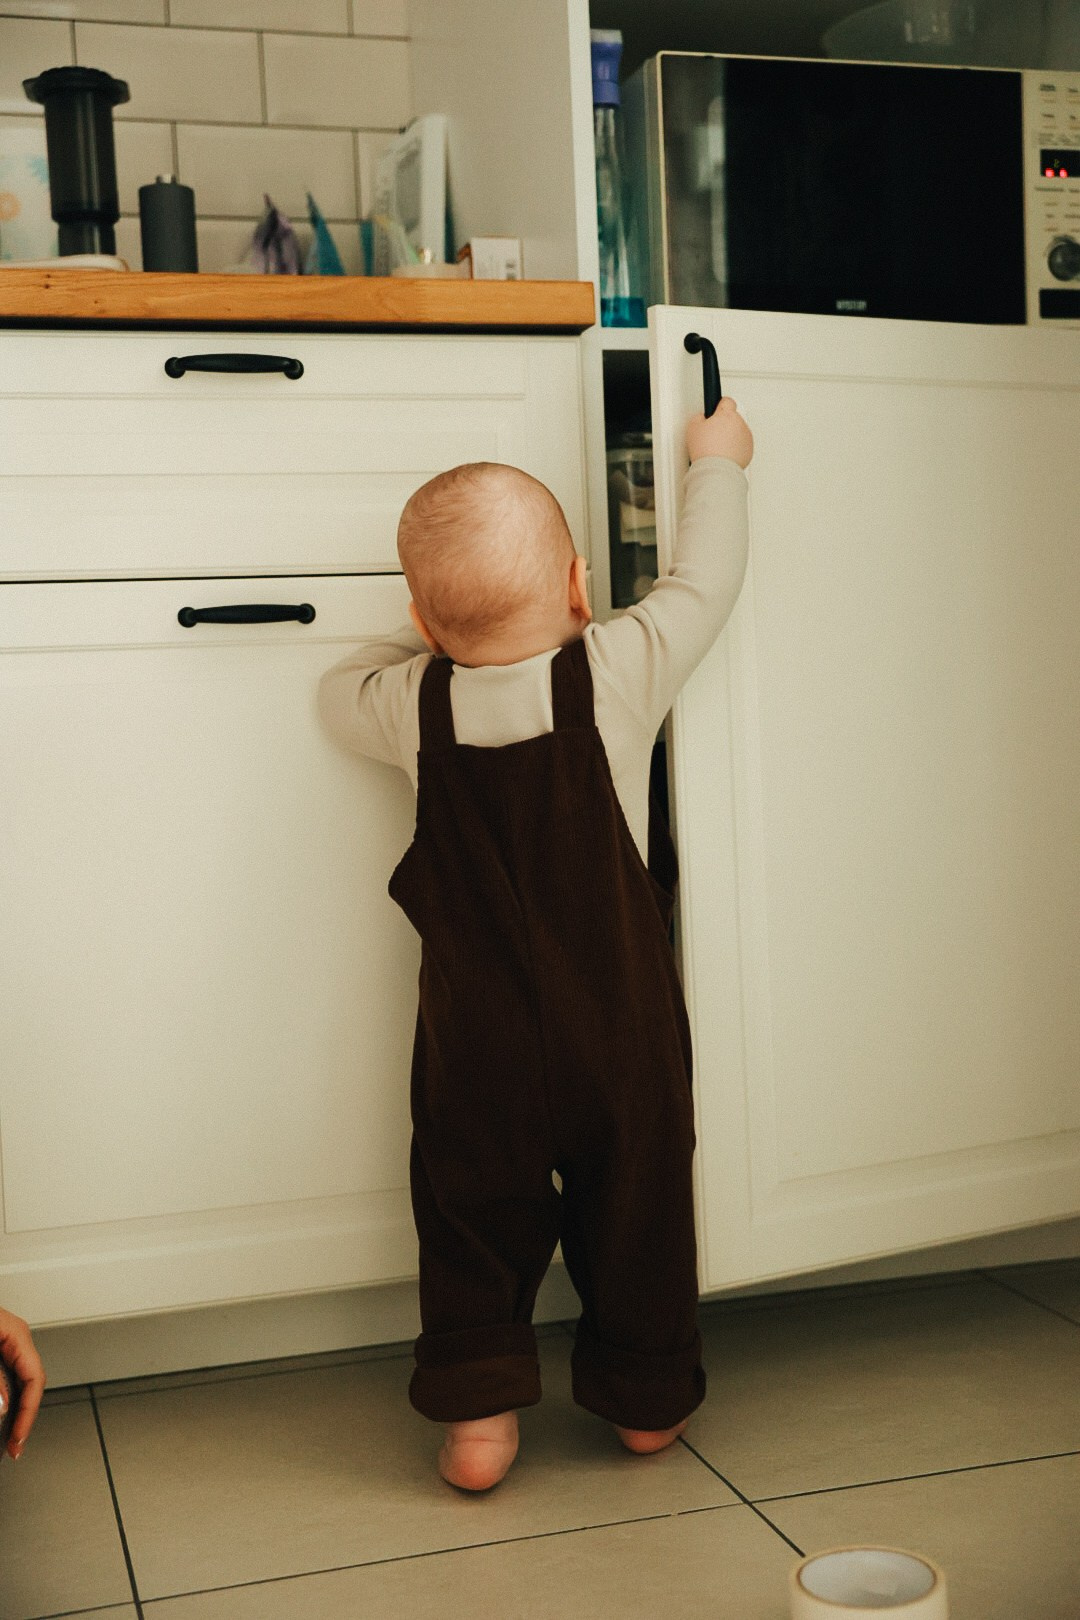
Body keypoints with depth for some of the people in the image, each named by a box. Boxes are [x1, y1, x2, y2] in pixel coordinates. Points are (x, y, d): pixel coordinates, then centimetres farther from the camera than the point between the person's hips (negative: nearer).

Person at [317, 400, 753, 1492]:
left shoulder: (414, 707, -9)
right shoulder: (620, 674, -14)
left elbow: (336, 692, 13)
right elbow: (705, 580, 1)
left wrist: (433, 641, 20)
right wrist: (716, 464, 16)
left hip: (477, 1038, 0)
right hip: (621, 1022, 0)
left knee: (474, 1216, 14)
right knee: (636, 1207, 17)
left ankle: (478, 1411, 15)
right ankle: (647, 1396, 31)